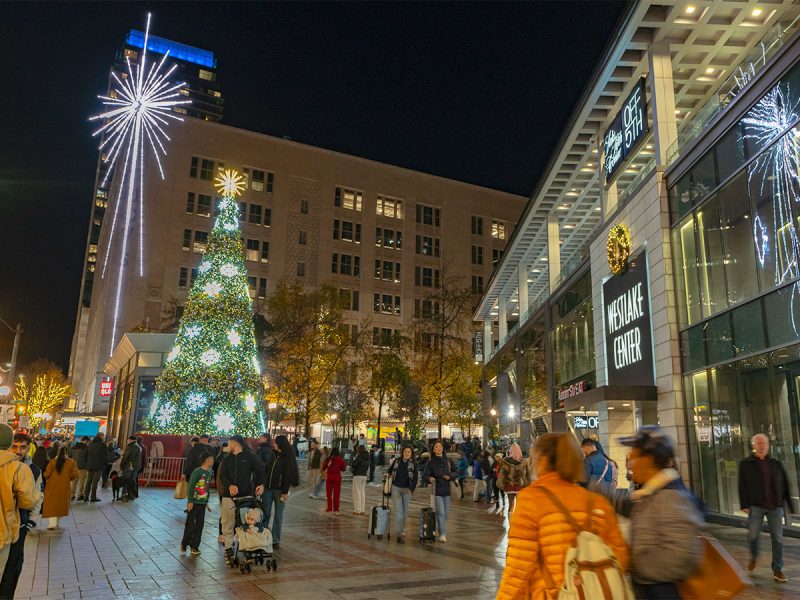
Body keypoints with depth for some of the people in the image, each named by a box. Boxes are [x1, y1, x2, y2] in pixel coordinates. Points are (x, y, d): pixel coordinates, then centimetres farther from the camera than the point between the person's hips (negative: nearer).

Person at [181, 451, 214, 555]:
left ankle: (194, 546, 17)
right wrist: (190, 501, -15)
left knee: (200, 525, 8)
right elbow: (190, 486, -14)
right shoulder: (197, 471, -15)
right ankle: (184, 544, 21)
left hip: (202, 503, 6)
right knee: (190, 524, 4)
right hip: (194, 502, -6)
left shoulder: (210, 473, 6)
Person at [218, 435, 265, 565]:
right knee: (227, 524, 2)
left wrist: (261, 484, -13)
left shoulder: (250, 457, 4)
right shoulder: (227, 459, 15)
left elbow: (260, 471, 5)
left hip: (246, 496, -3)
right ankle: (228, 549, 10)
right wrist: (229, 485, -15)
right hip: (228, 496, 4)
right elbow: (222, 476, 5)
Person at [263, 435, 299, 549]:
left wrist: (285, 492, -15)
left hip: (279, 490, -5)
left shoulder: (288, 458, -6)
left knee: (278, 515, 4)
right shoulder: (273, 455, 11)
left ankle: (275, 540, 11)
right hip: (268, 488, 5)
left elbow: (288, 476, -10)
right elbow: (266, 470, 14)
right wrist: (263, 485, 10)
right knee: (265, 513, 3)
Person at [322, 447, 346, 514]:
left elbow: (323, 468, 3)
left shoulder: (328, 459, -6)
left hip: (329, 477, 1)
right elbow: (343, 468, 1)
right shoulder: (340, 459, -9)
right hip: (337, 477, -1)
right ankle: (336, 510, 6)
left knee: (329, 493, 10)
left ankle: (329, 509, 12)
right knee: (336, 494, 6)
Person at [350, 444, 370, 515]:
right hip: (364, 475, 8)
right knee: (363, 492, 13)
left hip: (358, 475, -8)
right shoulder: (367, 457, 9)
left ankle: (357, 510, 0)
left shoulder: (360, 457, -16)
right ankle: (363, 510, 16)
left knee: (357, 492, -1)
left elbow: (353, 464, -20)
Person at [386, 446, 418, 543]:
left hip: (407, 489, 1)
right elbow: (390, 469, 20)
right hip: (396, 488, -1)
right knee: (398, 510, -11)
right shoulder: (397, 461, 2)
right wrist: (387, 474, 2)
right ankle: (399, 534, -14)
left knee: (405, 511, 8)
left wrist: (412, 488, -13)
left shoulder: (413, 464, -2)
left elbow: (415, 477, -4)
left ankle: (402, 530, 25)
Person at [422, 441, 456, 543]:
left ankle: (440, 528, 34)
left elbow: (454, 472, 12)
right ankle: (442, 534, -3)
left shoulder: (447, 460, 4)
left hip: (447, 489, 4)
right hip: (437, 490, -4)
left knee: (446, 512, 13)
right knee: (441, 512, -9)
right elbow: (424, 475, -8)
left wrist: (450, 476, -9)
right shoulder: (431, 462, -5)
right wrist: (429, 478, -29)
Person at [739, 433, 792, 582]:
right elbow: (742, 486, -1)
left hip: (775, 507, 2)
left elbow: (785, 484, 11)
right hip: (756, 506, -2)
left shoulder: (776, 463, 10)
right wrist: (744, 505, -8)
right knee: (753, 535, -2)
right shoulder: (745, 464, 2)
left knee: (777, 538, 1)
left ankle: (777, 570, 10)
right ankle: (754, 556, 28)